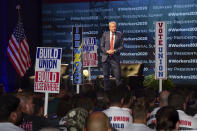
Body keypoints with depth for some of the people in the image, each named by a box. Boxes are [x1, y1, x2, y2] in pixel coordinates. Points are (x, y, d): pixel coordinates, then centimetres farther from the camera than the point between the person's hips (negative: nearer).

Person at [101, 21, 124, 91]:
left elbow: (121, 46, 2)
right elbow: (102, 46, 7)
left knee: (118, 75, -7)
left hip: (115, 58, -1)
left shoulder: (119, 35, 3)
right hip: (106, 57, 1)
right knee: (106, 75, 6)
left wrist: (115, 51, -14)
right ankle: (106, 90, 16)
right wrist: (107, 51, -12)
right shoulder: (105, 34, 5)